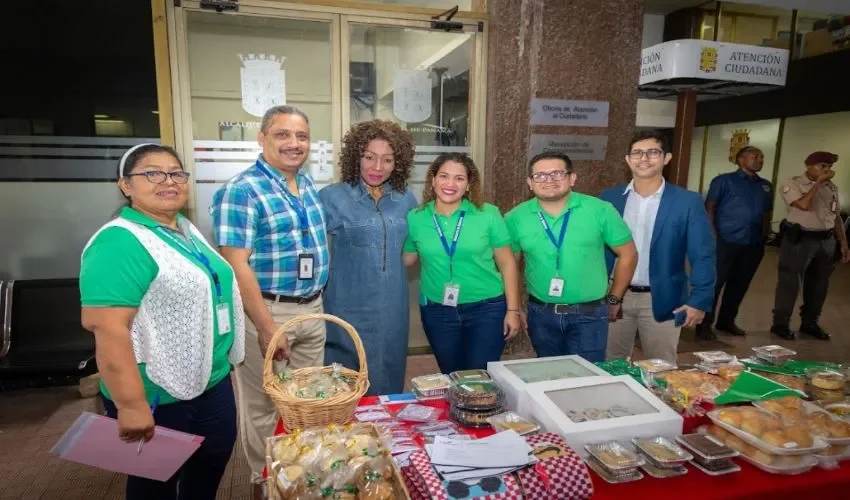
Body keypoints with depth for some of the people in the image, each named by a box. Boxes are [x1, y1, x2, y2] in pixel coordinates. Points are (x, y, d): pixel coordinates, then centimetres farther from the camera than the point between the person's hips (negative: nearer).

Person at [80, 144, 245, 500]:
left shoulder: (187, 231, 8)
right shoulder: (120, 243, -21)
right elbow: (106, 326, -28)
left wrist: (221, 362, 21)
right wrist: (131, 405, -29)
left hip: (212, 380, 8)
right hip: (160, 393, -8)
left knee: (214, 462, 22)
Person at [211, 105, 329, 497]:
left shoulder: (308, 185, 8)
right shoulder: (241, 191, -15)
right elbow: (236, 265, -20)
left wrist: (315, 300, 14)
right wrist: (268, 328, -21)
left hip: (312, 308, 7)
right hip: (267, 311, -7)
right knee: (264, 406, 10)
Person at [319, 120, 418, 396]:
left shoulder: (406, 200, 6)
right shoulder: (331, 198, -7)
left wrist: (394, 269, 9)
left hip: (393, 310, 4)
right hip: (349, 309, -4)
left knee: (388, 384, 17)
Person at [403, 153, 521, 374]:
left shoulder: (488, 215, -7)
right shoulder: (415, 218, -3)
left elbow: (506, 263, -2)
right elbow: (406, 259, 9)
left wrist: (513, 309, -3)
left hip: (487, 308, -2)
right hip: (437, 311, 2)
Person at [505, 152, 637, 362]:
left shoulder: (600, 210, -9)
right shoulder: (516, 218, -5)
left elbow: (628, 254, 1)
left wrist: (613, 299, 5)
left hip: (589, 315, -2)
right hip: (540, 314, 2)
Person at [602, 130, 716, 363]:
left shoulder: (688, 201, -5)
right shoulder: (609, 198, 2)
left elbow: (702, 256, -5)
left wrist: (699, 301, -11)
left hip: (661, 300, -2)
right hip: (614, 296, 2)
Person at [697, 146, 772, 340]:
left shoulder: (766, 186, 16)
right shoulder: (724, 180, -1)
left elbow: (766, 214, 20)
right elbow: (709, 207, -5)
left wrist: (764, 237, 10)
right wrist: (712, 235, -13)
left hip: (753, 245, 6)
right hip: (725, 242, -6)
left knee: (739, 285, 12)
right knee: (714, 283, -4)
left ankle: (726, 321, 25)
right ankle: (704, 325, 2)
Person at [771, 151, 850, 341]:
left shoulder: (832, 187, 12)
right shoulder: (792, 184, -7)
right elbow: (804, 205, -24)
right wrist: (818, 182, -15)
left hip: (826, 240, 6)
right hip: (799, 239, -6)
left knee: (819, 284, 12)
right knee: (790, 282, -2)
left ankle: (809, 323, 26)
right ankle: (781, 324, 7)